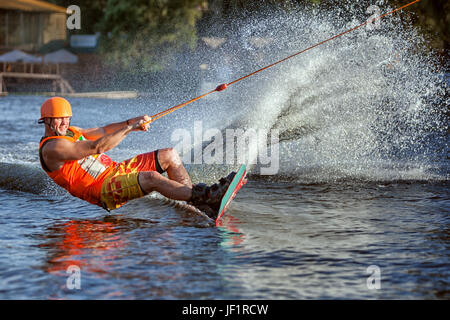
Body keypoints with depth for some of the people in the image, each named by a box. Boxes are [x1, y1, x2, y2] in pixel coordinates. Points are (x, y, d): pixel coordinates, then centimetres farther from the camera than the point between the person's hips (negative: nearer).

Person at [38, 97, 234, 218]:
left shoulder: (70, 132, 16)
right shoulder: (51, 149, -15)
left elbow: (103, 131, 18)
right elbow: (97, 147, -22)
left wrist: (131, 122, -1)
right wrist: (130, 128, -19)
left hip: (115, 170, 10)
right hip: (104, 191, -10)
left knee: (170, 155, 2)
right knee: (152, 178, -34)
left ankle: (200, 205, -6)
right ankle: (206, 196, -35)